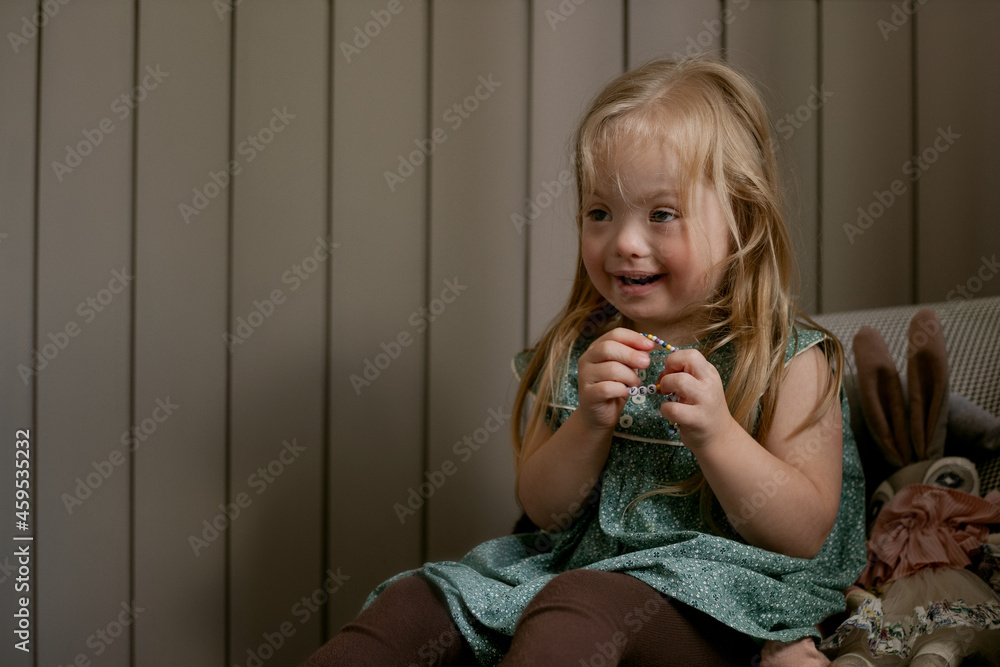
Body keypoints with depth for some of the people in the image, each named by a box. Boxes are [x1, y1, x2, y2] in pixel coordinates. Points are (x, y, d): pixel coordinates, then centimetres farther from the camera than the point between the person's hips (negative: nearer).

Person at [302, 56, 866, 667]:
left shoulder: (790, 360, -3)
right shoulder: (581, 348, 10)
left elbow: (805, 535, -9)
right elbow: (542, 509, 7)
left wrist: (715, 434, -23)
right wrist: (590, 422, -13)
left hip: (719, 608, -5)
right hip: (572, 566, 6)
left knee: (578, 604, -36)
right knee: (413, 603, -12)